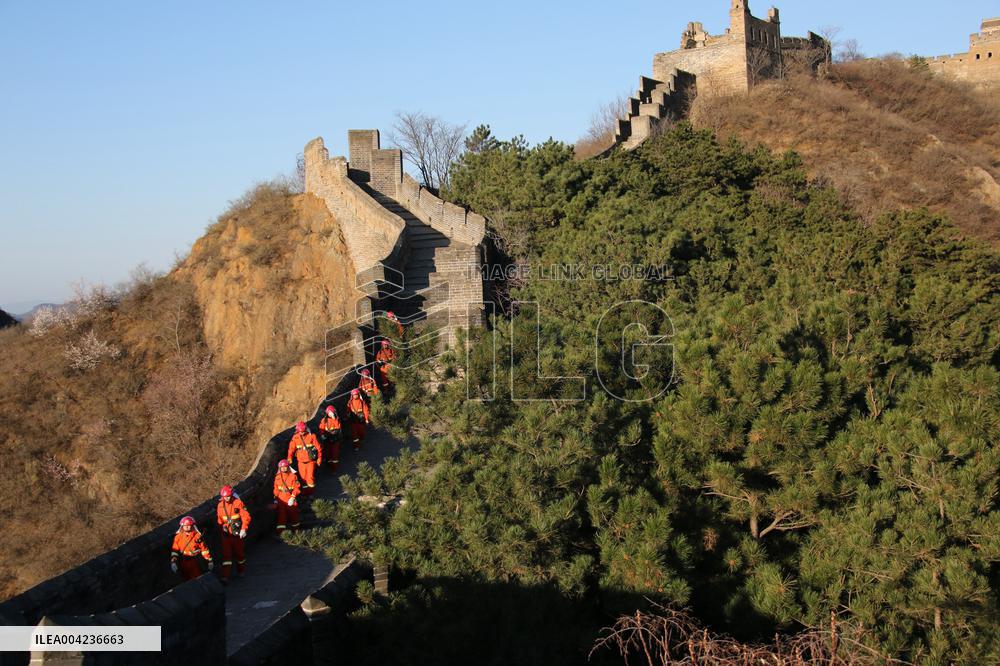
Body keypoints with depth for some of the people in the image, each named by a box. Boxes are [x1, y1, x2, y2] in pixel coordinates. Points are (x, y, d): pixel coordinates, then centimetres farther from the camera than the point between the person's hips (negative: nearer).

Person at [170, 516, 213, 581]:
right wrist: (173, 562, -9)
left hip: (194, 562, -2)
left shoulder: (197, 536, -5)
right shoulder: (178, 536, 0)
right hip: (183, 563, 2)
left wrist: (209, 560, 0)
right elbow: (174, 550, 1)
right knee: (187, 580, 13)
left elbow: (204, 549, 0)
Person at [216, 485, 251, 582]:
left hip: (237, 533, -2)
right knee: (226, 553, -4)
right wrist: (222, 527, 14)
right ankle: (225, 577, -5)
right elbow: (219, 519, 14)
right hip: (226, 533, 2)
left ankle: (241, 570, 33)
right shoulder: (220, 505, 1)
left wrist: (243, 529, -19)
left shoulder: (238, 503, -10)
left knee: (239, 551, 10)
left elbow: (246, 517, -12)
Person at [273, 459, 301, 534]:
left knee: (293, 514, 5)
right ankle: (280, 530, -3)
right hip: (281, 499, 2)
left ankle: (295, 528, 22)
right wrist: (275, 498, 10)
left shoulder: (293, 476, -3)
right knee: (281, 514, -4)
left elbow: (297, 488, -4)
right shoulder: (277, 477, 7)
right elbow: (276, 489, 15)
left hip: (291, 499, -2)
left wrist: (293, 497, -13)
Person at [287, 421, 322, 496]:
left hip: (310, 461, -3)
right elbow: (291, 448, 6)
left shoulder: (311, 436, -7)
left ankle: (311, 492, 5)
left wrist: (319, 458, -4)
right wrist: (290, 457, -7)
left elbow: (318, 447, -3)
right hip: (301, 461, 3)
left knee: (310, 477, -9)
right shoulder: (295, 437, 1)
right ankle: (305, 493, 19)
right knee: (303, 477, 7)